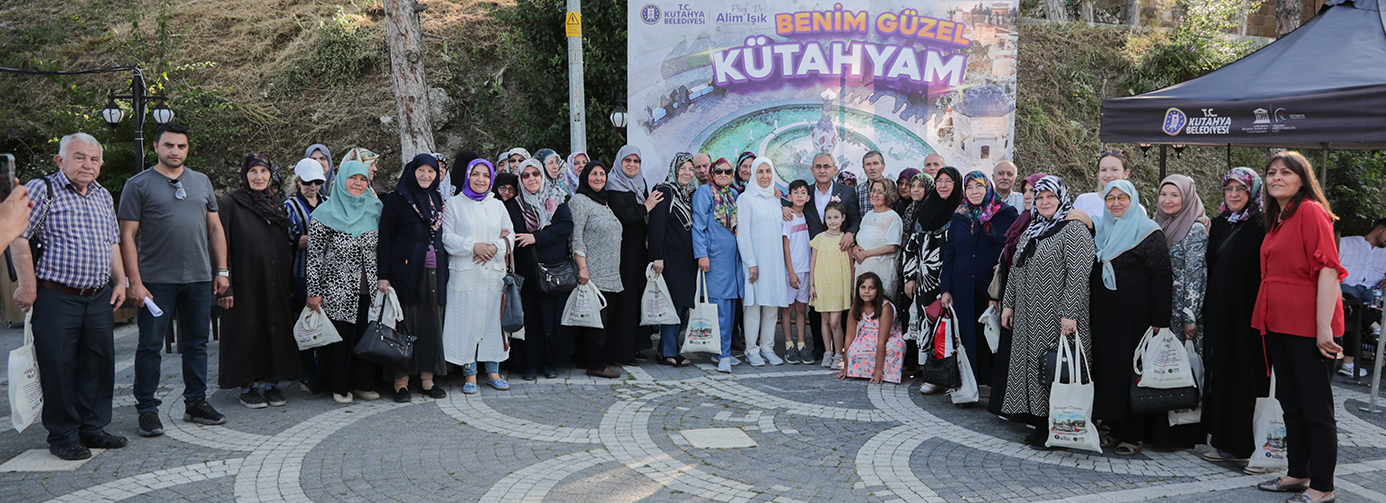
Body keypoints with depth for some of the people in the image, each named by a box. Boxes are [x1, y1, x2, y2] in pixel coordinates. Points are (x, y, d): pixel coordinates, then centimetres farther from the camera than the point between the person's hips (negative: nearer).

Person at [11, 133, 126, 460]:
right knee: (58, 368, 0)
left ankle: (92, 428, 22)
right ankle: (63, 436, 12)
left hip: (100, 298, 6)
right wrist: (28, 284, -13)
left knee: (99, 364, 9)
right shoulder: (42, 190, -5)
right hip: (56, 298, -6)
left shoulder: (103, 197, 15)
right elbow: (18, 237, -9)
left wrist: (119, 281, 13)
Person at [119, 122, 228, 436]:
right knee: (150, 345, 1)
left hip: (199, 279, 4)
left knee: (196, 343, 10)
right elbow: (127, 236, -4)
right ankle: (147, 409, 10)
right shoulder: (138, 185, 0)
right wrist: (134, 281, -11)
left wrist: (222, 270, 8)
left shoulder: (201, 182, 13)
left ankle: (196, 403, 20)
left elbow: (215, 228, 15)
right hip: (155, 280, -4)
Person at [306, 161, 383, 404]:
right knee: (339, 337, 3)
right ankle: (339, 387, 18)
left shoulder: (373, 209, 7)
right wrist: (314, 292, -9)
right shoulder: (325, 214, -6)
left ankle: (362, 383, 21)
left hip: (368, 291, 4)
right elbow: (314, 255, -7)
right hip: (337, 291, -4)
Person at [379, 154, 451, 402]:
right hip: (406, 271, -5)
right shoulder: (396, 199, -1)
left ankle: (427, 378, 12)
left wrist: (445, 270, 12)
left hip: (434, 272, 5)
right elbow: (385, 238, -5)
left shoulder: (438, 200, 15)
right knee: (405, 324, -2)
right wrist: (383, 275, -12)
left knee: (432, 323, 5)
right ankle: (401, 381, 5)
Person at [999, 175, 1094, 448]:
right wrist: (1008, 304, 17)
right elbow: (1016, 270, 22)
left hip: (1056, 318, -8)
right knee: (1031, 365, 8)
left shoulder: (1074, 230, -9)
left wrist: (1069, 314, -23)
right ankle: (1040, 426, 15)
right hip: (1028, 318, 8)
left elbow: (1078, 274, -17)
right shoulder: (1031, 231, 17)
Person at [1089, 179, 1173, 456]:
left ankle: (1135, 434, 7)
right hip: (1104, 316, 6)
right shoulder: (1102, 231, 14)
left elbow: (1162, 277, -12)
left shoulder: (1148, 233, -7)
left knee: (1133, 369, -2)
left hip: (1135, 316, -6)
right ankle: (1117, 429, 16)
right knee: (1107, 367, 7)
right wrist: (1093, 314, 14)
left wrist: (1159, 321, -17)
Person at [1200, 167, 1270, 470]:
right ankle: (1226, 443, 17)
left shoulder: (1261, 229, -7)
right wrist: (1206, 310, 10)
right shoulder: (1218, 225, 12)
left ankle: (1255, 445, 4)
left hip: (1248, 313, -6)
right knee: (1221, 374, 9)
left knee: (1250, 378, -3)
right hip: (1219, 313, 6)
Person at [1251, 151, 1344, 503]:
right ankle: (1297, 474, 27)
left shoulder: (1311, 211, -11)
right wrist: (1265, 321, 15)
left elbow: (1328, 269, -18)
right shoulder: (1276, 219, 15)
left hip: (1307, 326, -9)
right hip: (1278, 325, 9)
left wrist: (1324, 327, -23)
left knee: (1316, 408, -1)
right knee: (1291, 404, 16)